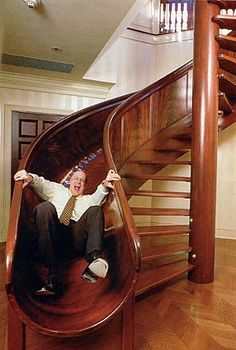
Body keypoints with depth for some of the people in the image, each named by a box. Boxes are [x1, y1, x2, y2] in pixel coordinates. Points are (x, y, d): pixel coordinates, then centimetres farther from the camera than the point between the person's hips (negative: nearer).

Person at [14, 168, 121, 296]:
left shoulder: (87, 199, 29)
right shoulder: (57, 189, 31)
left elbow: (98, 197, 6)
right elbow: (41, 184, 12)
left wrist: (104, 186, -17)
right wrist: (30, 177, -12)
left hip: (76, 240, 0)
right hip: (53, 235, 0)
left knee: (95, 210, -19)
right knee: (44, 207, -26)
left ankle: (94, 259, -42)